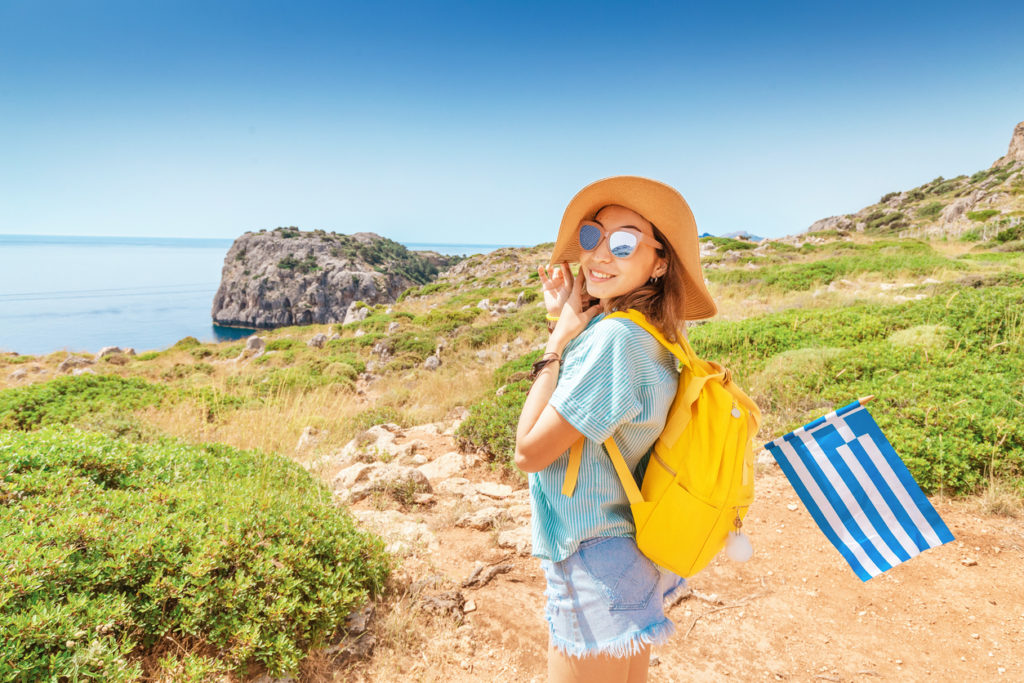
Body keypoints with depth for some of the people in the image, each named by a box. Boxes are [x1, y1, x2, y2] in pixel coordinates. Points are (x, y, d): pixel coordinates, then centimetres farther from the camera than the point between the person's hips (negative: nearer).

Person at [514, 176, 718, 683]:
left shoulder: (614, 337, -26)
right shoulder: (651, 338, 2)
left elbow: (529, 451, -21)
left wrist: (560, 339, -16)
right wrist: (564, 322, 4)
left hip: (594, 569, -9)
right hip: (633, 558, 9)